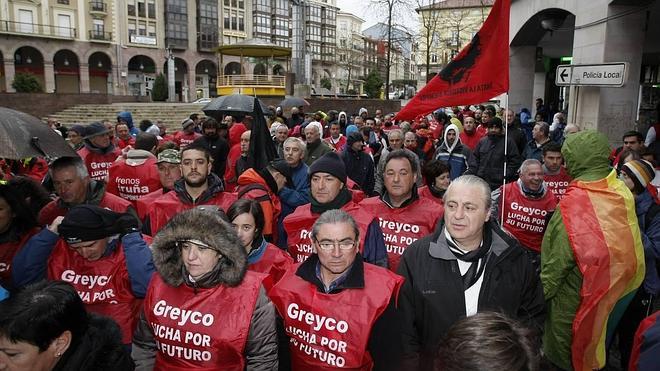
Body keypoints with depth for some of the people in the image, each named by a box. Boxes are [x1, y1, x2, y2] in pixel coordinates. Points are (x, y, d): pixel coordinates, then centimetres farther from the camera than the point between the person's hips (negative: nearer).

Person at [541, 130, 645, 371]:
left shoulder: (575, 203, -27)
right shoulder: (622, 192, -10)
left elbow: (558, 259, -21)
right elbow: (630, 244, -4)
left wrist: (542, 292, -8)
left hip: (579, 296, -6)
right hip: (617, 287, 6)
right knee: (595, 346, 27)